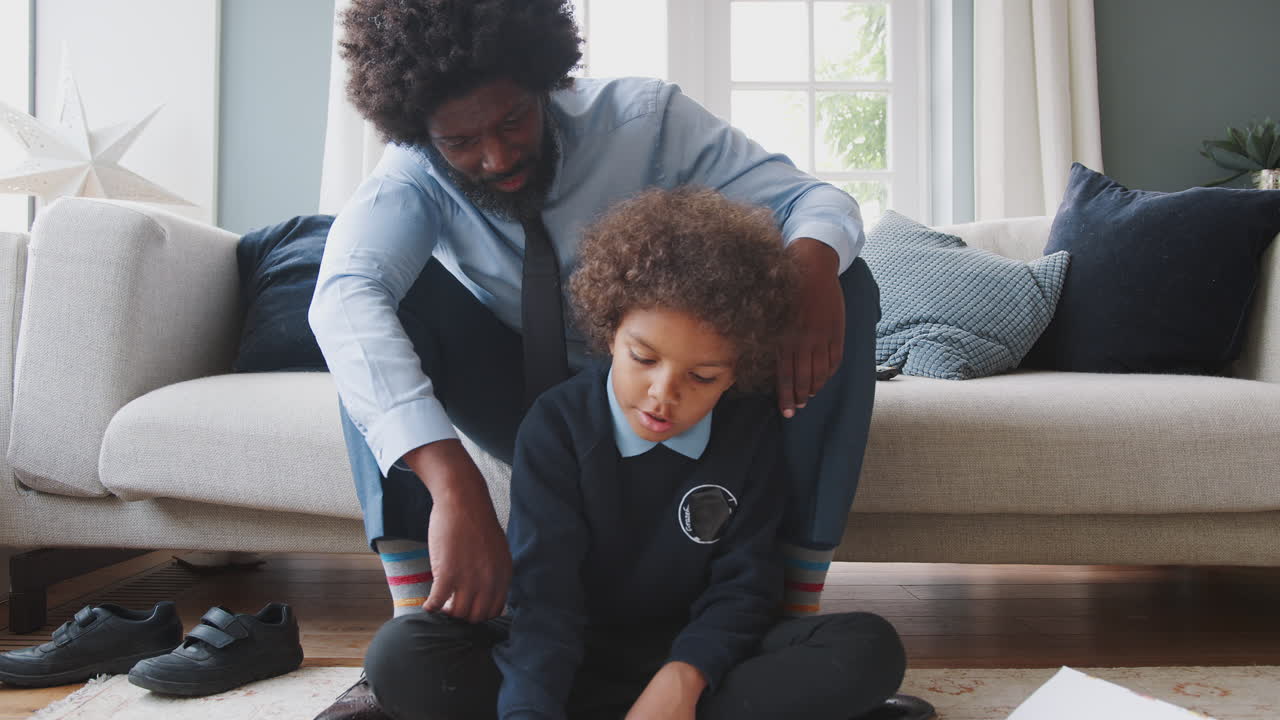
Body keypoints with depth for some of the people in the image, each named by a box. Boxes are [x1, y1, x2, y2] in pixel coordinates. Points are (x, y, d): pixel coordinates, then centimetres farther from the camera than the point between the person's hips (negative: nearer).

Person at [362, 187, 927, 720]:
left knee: (869, 648, -23)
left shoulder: (753, 433, -7)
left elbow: (743, 584, -8)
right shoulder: (556, 425, -13)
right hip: (576, 659, -1)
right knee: (401, 656, -27)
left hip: (699, 658, 1)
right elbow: (543, 592, -22)